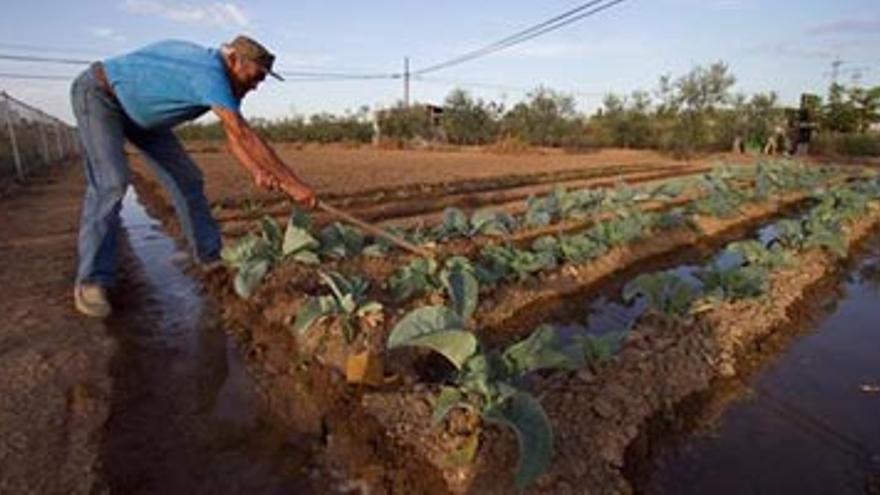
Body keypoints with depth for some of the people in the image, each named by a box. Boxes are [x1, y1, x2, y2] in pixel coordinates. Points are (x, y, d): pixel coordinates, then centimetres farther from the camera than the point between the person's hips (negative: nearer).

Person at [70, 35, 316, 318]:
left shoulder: (220, 76, -6)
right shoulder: (210, 73, -36)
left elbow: (235, 136, -12)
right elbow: (245, 136, -42)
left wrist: (257, 172, -32)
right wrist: (293, 184, -41)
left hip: (138, 111, 9)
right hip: (97, 95, -9)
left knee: (186, 178, 2)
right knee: (111, 182, -24)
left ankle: (212, 256, 11)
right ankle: (91, 282, -18)